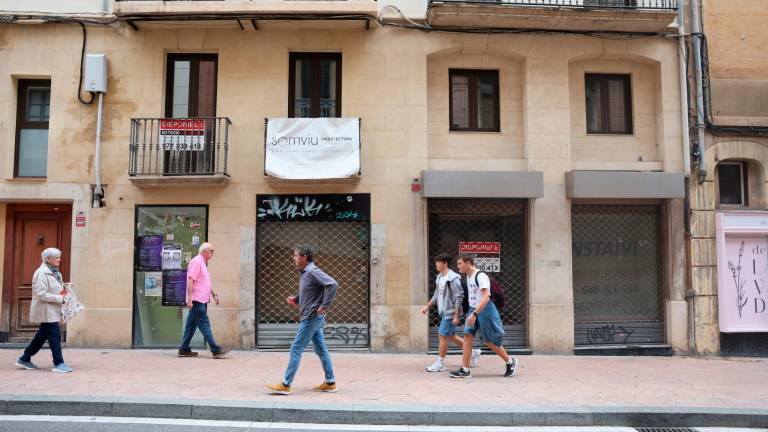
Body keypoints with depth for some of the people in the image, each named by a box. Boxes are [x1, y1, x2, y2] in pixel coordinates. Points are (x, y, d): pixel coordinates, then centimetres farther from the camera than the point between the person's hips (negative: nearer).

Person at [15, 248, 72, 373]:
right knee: (55, 335, -8)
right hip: (46, 310, -10)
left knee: (42, 335, 17)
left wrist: (62, 294, 2)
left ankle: (24, 359, 30)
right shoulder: (42, 273, -17)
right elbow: (41, 294, -22)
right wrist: (60, 298, -21)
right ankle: (58, 364, -2)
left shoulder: (55, 272, 12)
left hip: (52, 310, 10)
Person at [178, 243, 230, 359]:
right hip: (197, 300, -10)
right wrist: (189, 299, -23)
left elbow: (207, 282, 28)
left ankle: (184, 350, 16)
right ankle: (216, 350, -11)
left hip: (201, 300, 10)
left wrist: (214, 294, 23)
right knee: (205, 325, -9)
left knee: (191, 325, 11)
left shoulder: (203, 263, 20)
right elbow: (190, 280, -18)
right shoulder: (196, 262, -11)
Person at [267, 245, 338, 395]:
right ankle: (330, 383, 19)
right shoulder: (304, 273, 12)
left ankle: (285, 385, 2)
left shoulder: (313, 272, -17)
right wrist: (295, 299, 8)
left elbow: (333, 284, -25)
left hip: (312, 317, -10)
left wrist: (324, 306, -23)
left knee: (296, 349, -4)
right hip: (311, 318, 10)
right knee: (321, 350, 12)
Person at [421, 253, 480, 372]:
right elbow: (437, 294, 21)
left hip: (451, 313, -9)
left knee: (442, 336, -4)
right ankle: (473, 352, 30)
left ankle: (440, 363, 7)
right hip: (444, 312, 9)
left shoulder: (453, 278, -19)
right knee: (451, 336, 15)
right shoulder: (439, 277, 9)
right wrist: (427, 306, 19)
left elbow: (459, 298, -20)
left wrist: (457, 316, -21)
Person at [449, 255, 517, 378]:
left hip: (485, 310, -8)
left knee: (489, 341, 3)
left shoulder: (480, 276, -20)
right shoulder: (468, 276, 9)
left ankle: (510, 362, 24)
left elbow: (486, 298, -27)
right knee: (467, 337, -2)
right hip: (473, 310, 8)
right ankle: (465, 370, 1)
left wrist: (474, 314, -32)